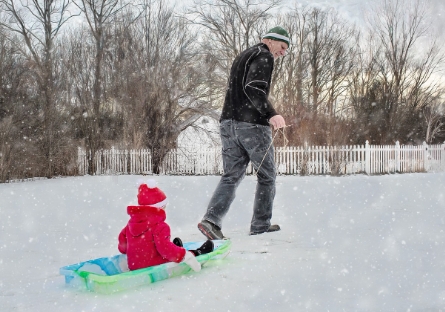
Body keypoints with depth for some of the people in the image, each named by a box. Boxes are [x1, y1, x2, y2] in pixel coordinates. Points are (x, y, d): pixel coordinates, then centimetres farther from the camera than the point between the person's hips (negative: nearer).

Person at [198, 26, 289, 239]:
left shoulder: (242, 56, 25)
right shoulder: (264, 56, -4)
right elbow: (253, 87, -20)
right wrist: (271, 114, -29)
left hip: (228, 123, 8)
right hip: (251, 124, -8)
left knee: (231, 175, 6)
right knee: (266, 175, 7)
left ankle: (211, 219, -11)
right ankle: (260, 224, 12)